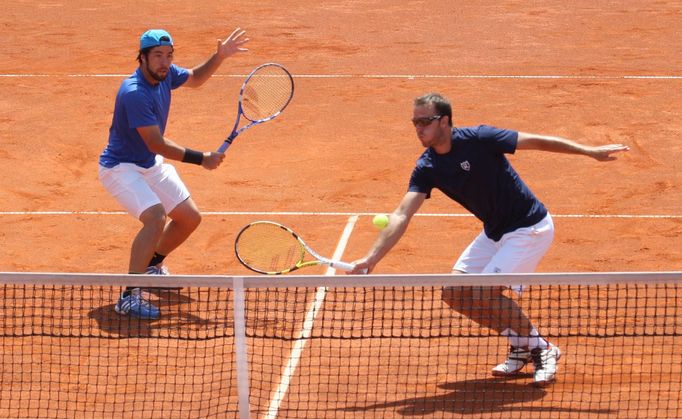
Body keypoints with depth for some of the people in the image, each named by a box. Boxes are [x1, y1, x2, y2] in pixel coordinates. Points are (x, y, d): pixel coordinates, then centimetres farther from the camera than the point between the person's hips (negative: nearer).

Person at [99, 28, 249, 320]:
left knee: (190, 218, 12)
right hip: (120, 167, -9)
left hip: (152, 164, 9)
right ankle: (130, 296, -28)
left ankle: (151, 265, 38)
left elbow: (195, 79, 17)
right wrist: (201, 159, -29)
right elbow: (157, 144, -31)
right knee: (155, 217, -31)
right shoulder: (135, 93, -32)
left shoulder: (165, 74, -6)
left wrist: (219, 56, 1)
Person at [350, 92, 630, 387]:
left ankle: (541, 349, 2)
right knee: (455, 293, 0)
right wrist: (370, 258, -24)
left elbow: (536, 141, -14)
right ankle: (521, 344, 15)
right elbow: (402, 216, -12)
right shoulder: (426, 168, -6)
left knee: (484, 293, -19)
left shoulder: (478, 139, -22)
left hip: (530, 227, -7)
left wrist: (590, 151, -14)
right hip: (495, 233, 7)